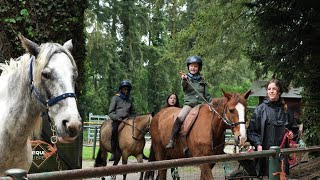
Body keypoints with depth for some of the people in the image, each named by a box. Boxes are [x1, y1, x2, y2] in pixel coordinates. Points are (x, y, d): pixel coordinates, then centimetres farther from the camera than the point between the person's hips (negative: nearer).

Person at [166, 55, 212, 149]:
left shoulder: (202, 81, 18)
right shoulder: (185, 78, 8)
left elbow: (207, 95, 17)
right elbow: (183, 86, -16)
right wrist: (184, 80, -39)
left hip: (201, 104, 3)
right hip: (189, 103, -3)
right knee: (180, 117, -28)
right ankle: (171, 141, -27)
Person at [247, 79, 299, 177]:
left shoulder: (285, 110, 10)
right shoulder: (260, 109, 1)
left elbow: (294, 128, 21)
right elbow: (252, 130, -1)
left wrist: (292, 134, -1)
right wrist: (258, 144, -14)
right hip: (265, 150, -2)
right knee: (267, 175, -1)